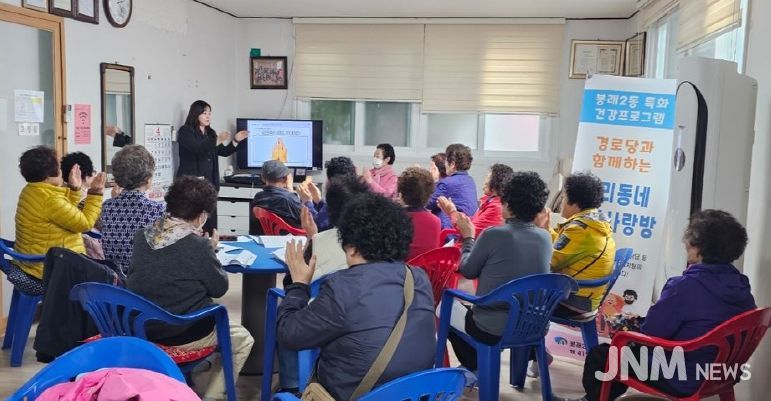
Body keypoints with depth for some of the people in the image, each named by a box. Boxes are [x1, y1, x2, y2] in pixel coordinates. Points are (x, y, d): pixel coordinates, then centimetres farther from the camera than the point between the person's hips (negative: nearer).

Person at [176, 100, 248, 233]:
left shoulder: (210, 133, 16)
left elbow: (223, 152, 16)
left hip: (209, 182, 6)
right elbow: (197, 148, -19)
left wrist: (236, 140, 1)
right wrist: (218, 140, -30)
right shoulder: (185, 131, -3)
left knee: (210, 220, 1)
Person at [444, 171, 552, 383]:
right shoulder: (545, 238, -2)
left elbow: (467, 271, -2)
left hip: (491, 330, -6)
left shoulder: (493, 234, -17)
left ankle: (476, 370, 21)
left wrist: (468, 238, 13)